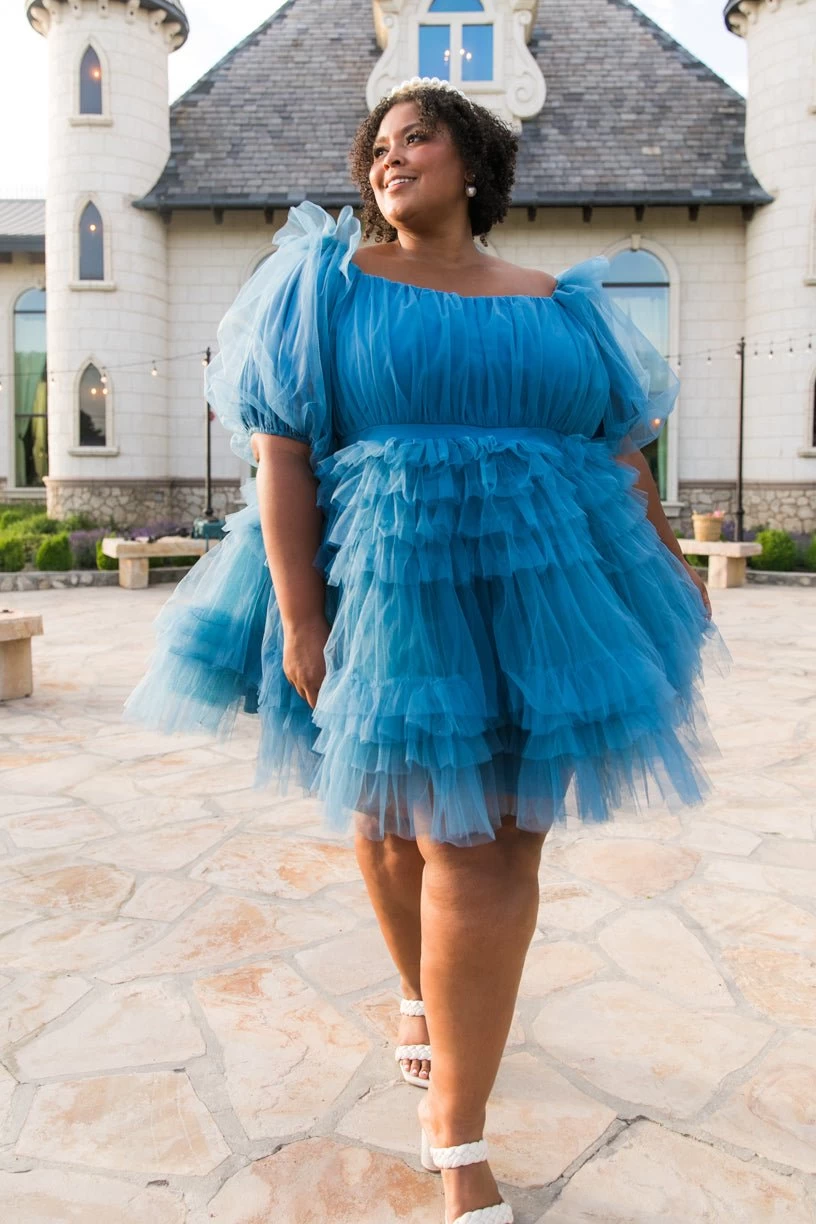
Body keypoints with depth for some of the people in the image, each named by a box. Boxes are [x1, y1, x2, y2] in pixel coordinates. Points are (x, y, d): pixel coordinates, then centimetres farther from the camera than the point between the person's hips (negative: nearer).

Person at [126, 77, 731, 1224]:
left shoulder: (558, 301, 13)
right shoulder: (332, 282, 4)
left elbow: (623, 450, 16)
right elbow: (281, 447, -5)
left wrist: (670, 570, 15)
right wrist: (300, 618, -14)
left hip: (539, 597, 2)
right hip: (391, 596, -2)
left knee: (499, 850, 3)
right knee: (401, 824, 7)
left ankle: (457, 1131, 22)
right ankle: (426, 997, 42)